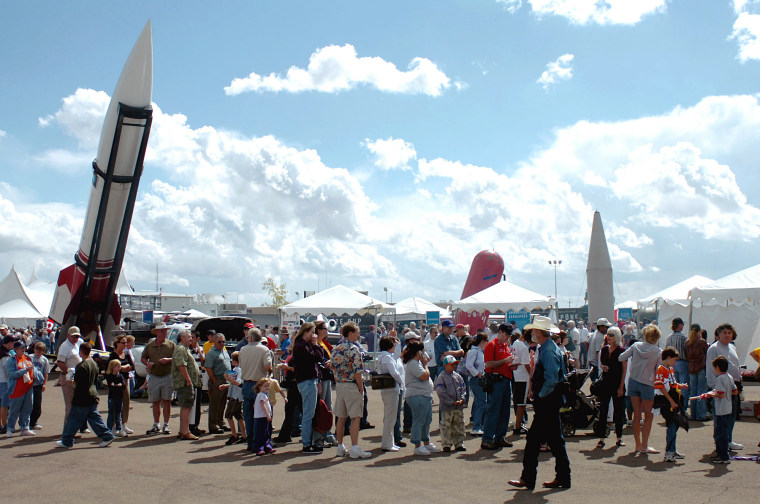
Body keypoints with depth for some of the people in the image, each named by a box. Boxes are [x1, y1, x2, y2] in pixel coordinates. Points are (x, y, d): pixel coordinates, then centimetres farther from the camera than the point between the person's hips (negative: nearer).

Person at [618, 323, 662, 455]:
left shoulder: (636, 346, -2)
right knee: (648, 416, 7)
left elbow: (620, 358, 2)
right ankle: (644, 446, 4)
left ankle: (638, 444, 17)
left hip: (633, 382, 3)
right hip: (647, 384, -3)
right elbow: (658, 371, -4)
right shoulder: (657, 351, -8)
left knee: (637, 415, 10)